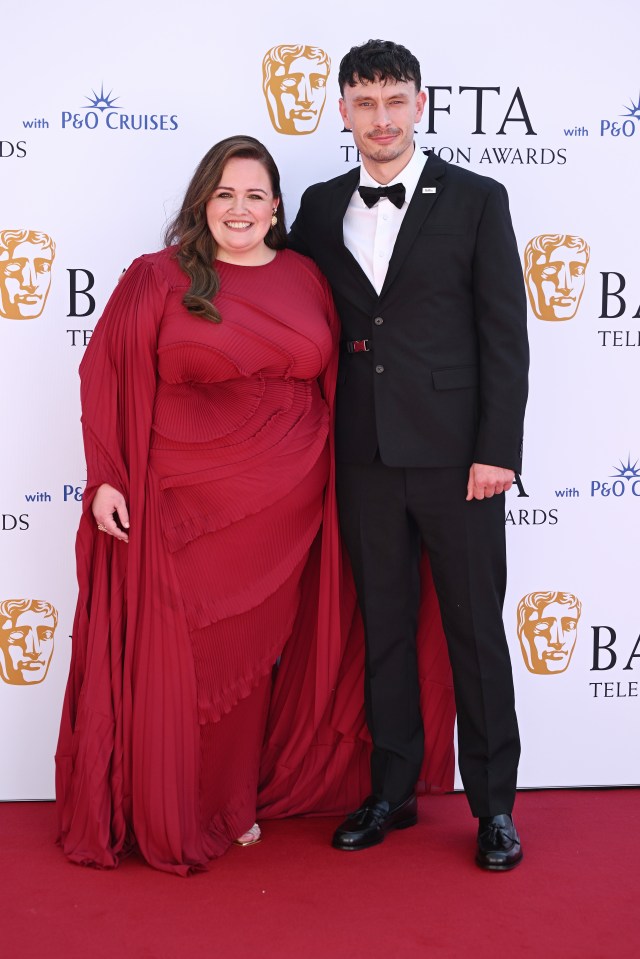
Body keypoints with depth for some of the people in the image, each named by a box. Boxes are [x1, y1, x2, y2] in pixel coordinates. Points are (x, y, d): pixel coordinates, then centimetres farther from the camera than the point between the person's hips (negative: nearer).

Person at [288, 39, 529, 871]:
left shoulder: (476, 201, 0)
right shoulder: (321, 208, 10)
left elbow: (505, 335, -4)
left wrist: (497, 450, -10)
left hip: (456, 454, -3)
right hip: (364, 456, 3)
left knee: (476, 630, 5)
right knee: (383, 628, 12)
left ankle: (494, 803, 18)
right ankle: (392, 792, 25)